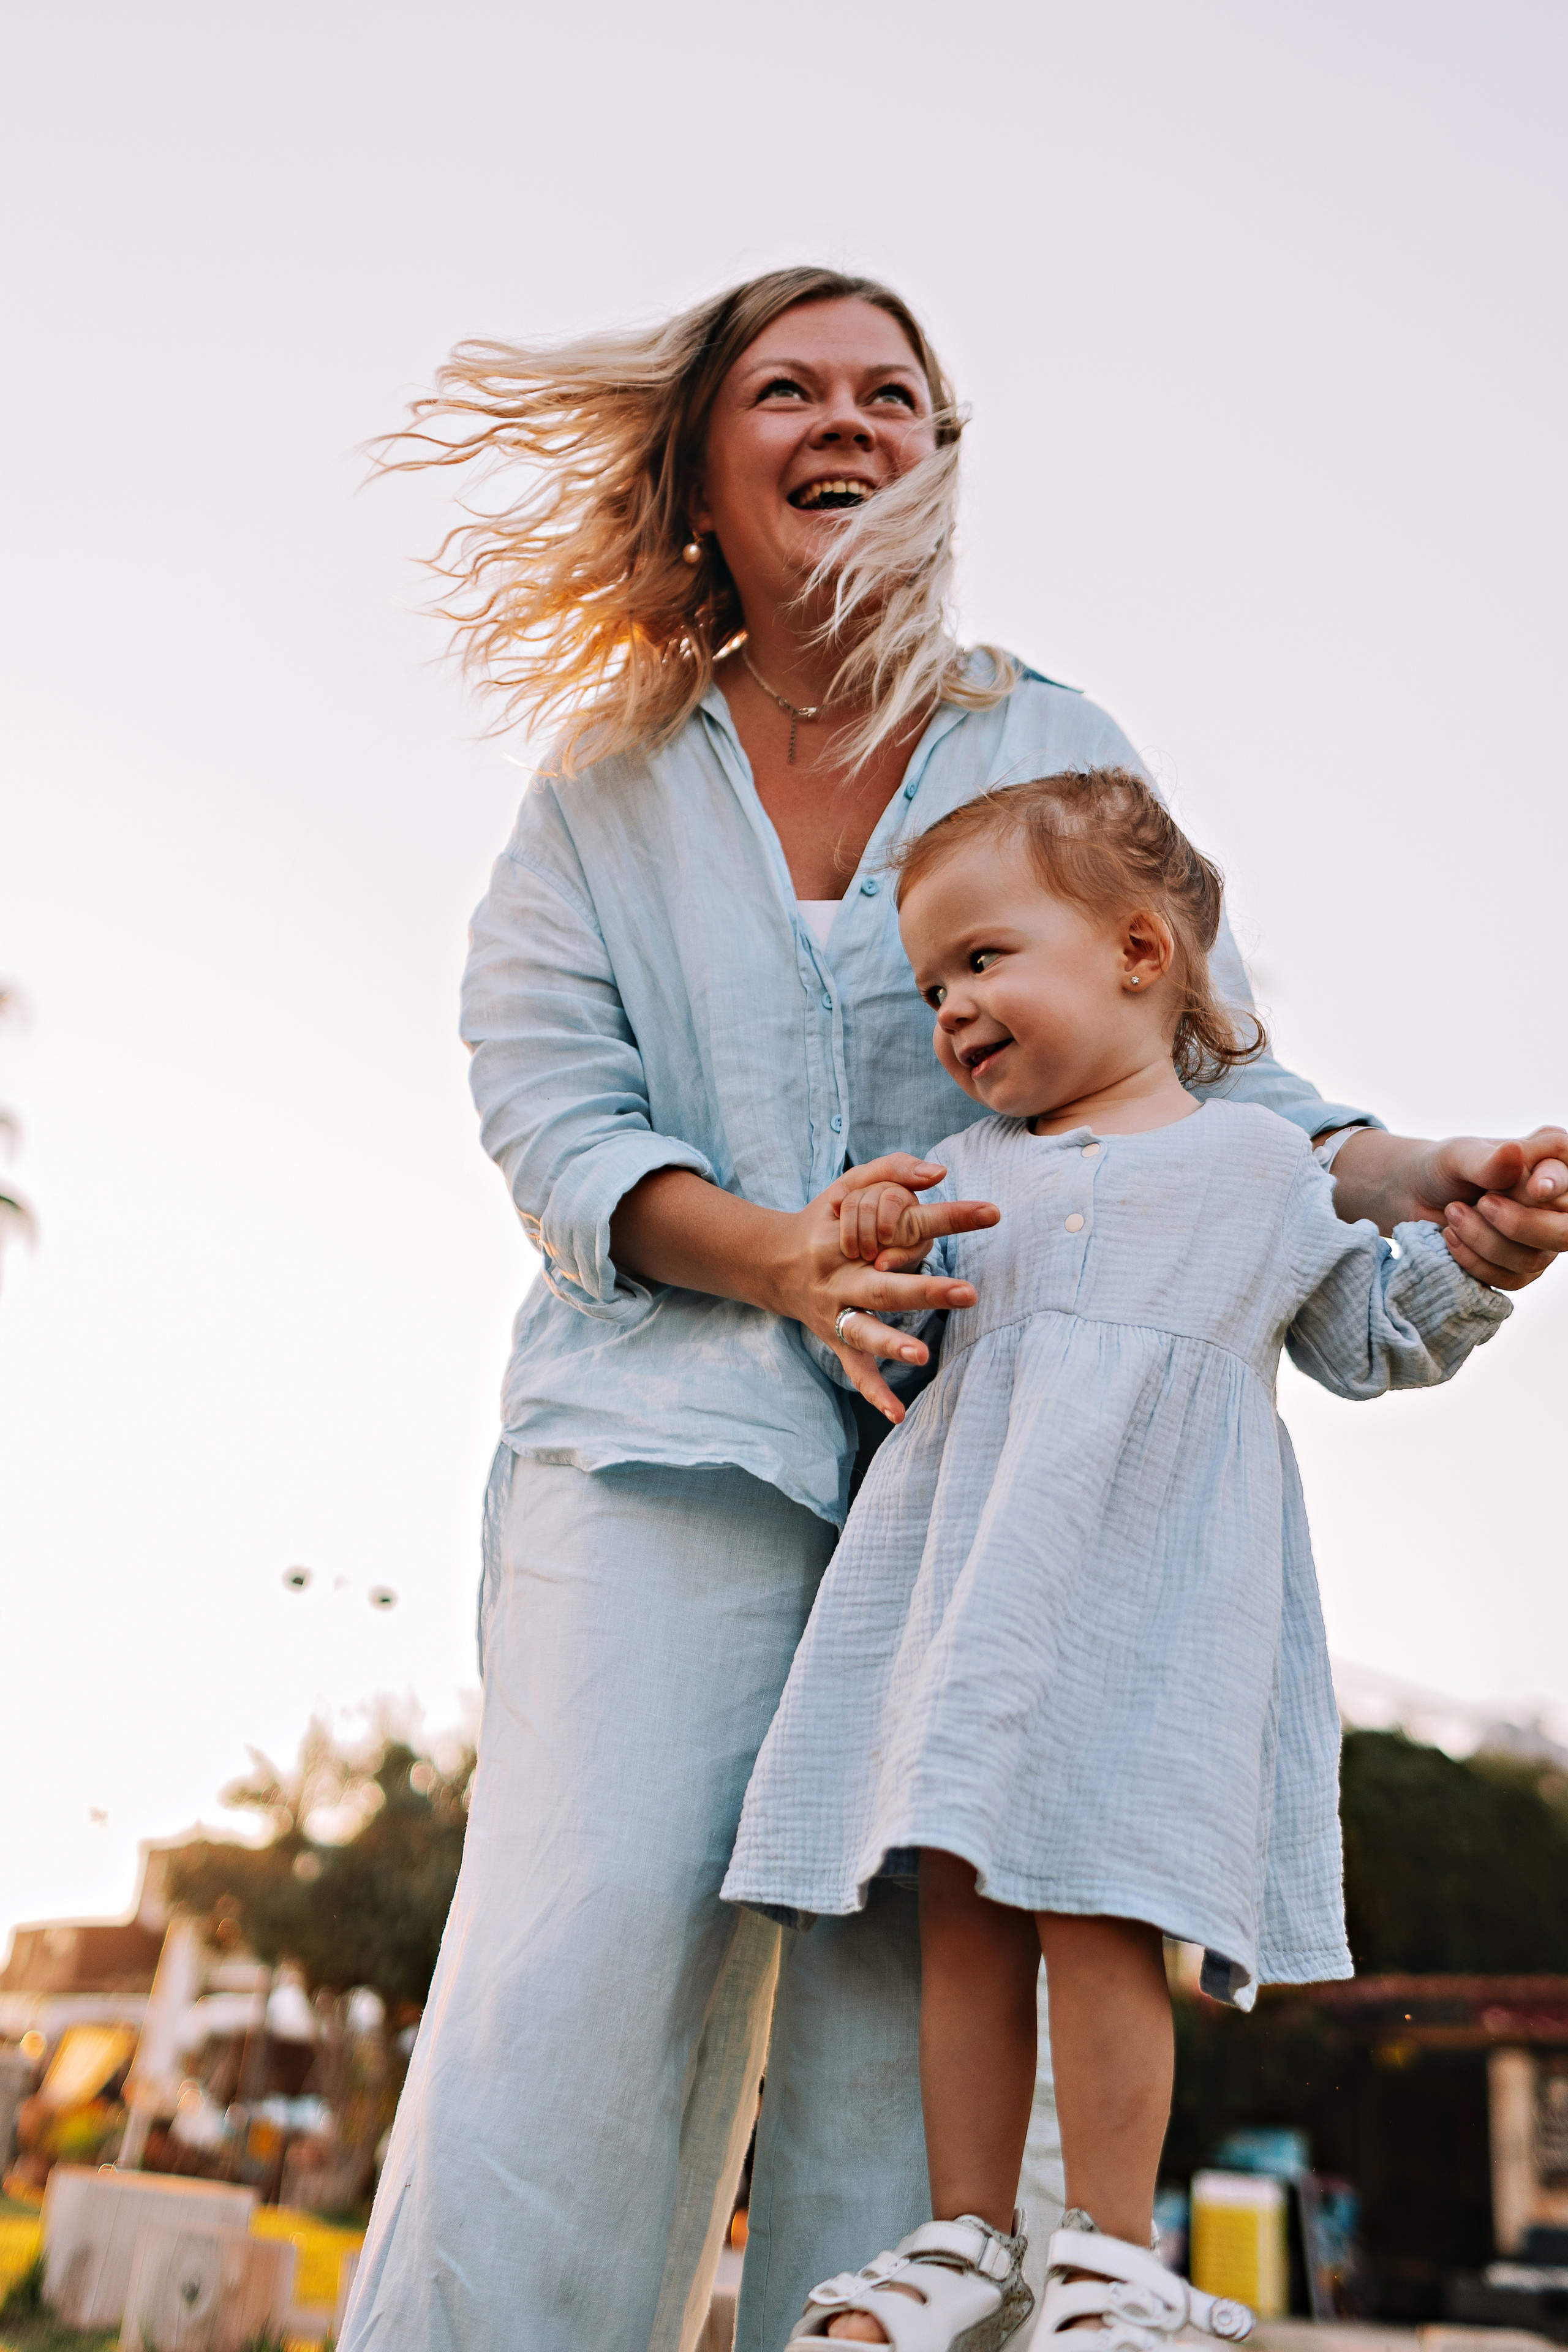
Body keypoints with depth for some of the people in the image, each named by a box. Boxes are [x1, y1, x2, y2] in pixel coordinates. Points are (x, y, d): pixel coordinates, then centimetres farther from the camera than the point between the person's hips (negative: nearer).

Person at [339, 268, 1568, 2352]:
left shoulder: (1061, 754, 13)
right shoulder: (608, 786, 13)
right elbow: (547, 1109, 2)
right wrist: (782, 1260, -18)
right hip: (671, 1429, 0)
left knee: (913, 2001, -8)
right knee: (589, 1960, -14)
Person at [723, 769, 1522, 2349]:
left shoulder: (1258, 1166, 11)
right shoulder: (962, 1171, 18)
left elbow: (1371, 1339, 18)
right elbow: (880, 1348, 16)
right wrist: (865, 1262, -5)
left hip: (1136, 1605, -3)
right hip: (962, 1590, 3)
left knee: (1095, 1919, -7)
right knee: (963, 1913, 4)